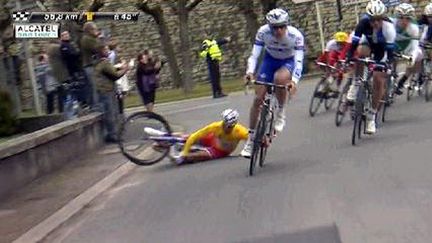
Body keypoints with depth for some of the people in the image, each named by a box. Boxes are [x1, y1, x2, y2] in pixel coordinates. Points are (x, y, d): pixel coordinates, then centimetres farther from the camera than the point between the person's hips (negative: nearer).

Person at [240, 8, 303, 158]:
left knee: (279, 78, -38)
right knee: (258, 98, -6)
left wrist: (294, 81, -48)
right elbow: (254, 55, -26)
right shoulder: (263, 32, -26)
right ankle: (250, 140, 5)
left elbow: (299, 60, -33)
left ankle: (280, 112, -10)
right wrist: (250, 72, -44)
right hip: (270, 60, 2)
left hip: (288, 62, -2)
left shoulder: (296, 36, -30)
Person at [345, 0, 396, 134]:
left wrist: (387, 64, -47)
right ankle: (356, 84, -16)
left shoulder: (388, 27, -36)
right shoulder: (364, 23, -33)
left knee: (379, 81, -10)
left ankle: (371, 117, 1)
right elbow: (354, 42, -35)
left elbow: (390, 50, -34)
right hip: (368, 43, 1)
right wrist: (348, 57, -47)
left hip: (382, 49, -1)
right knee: (361, 52, -36)